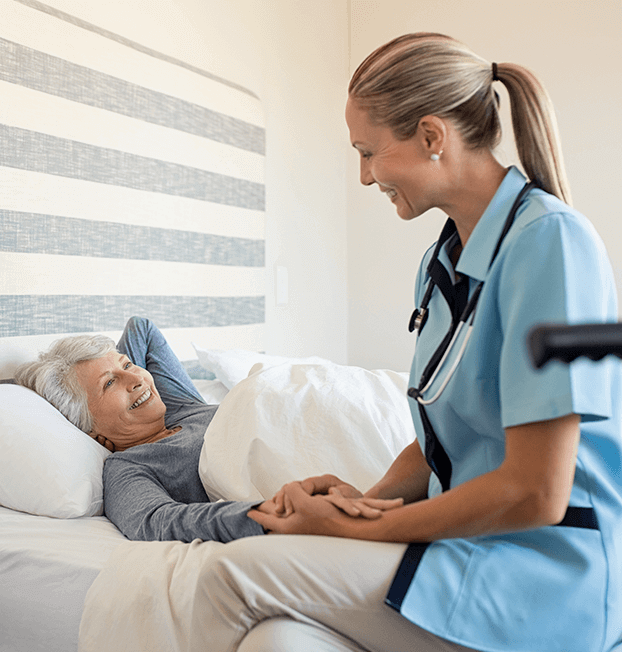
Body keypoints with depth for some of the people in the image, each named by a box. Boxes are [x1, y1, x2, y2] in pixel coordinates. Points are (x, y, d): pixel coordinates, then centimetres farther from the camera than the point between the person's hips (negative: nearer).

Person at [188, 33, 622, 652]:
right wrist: (366, 500, -3)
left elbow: (536, 494, -20)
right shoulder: (439, 264, 11)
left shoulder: (549, 239, -16)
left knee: (235, 574, -18)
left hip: (548, 572, -6)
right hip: (464, 535, 6)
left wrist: (356, 531, -12)